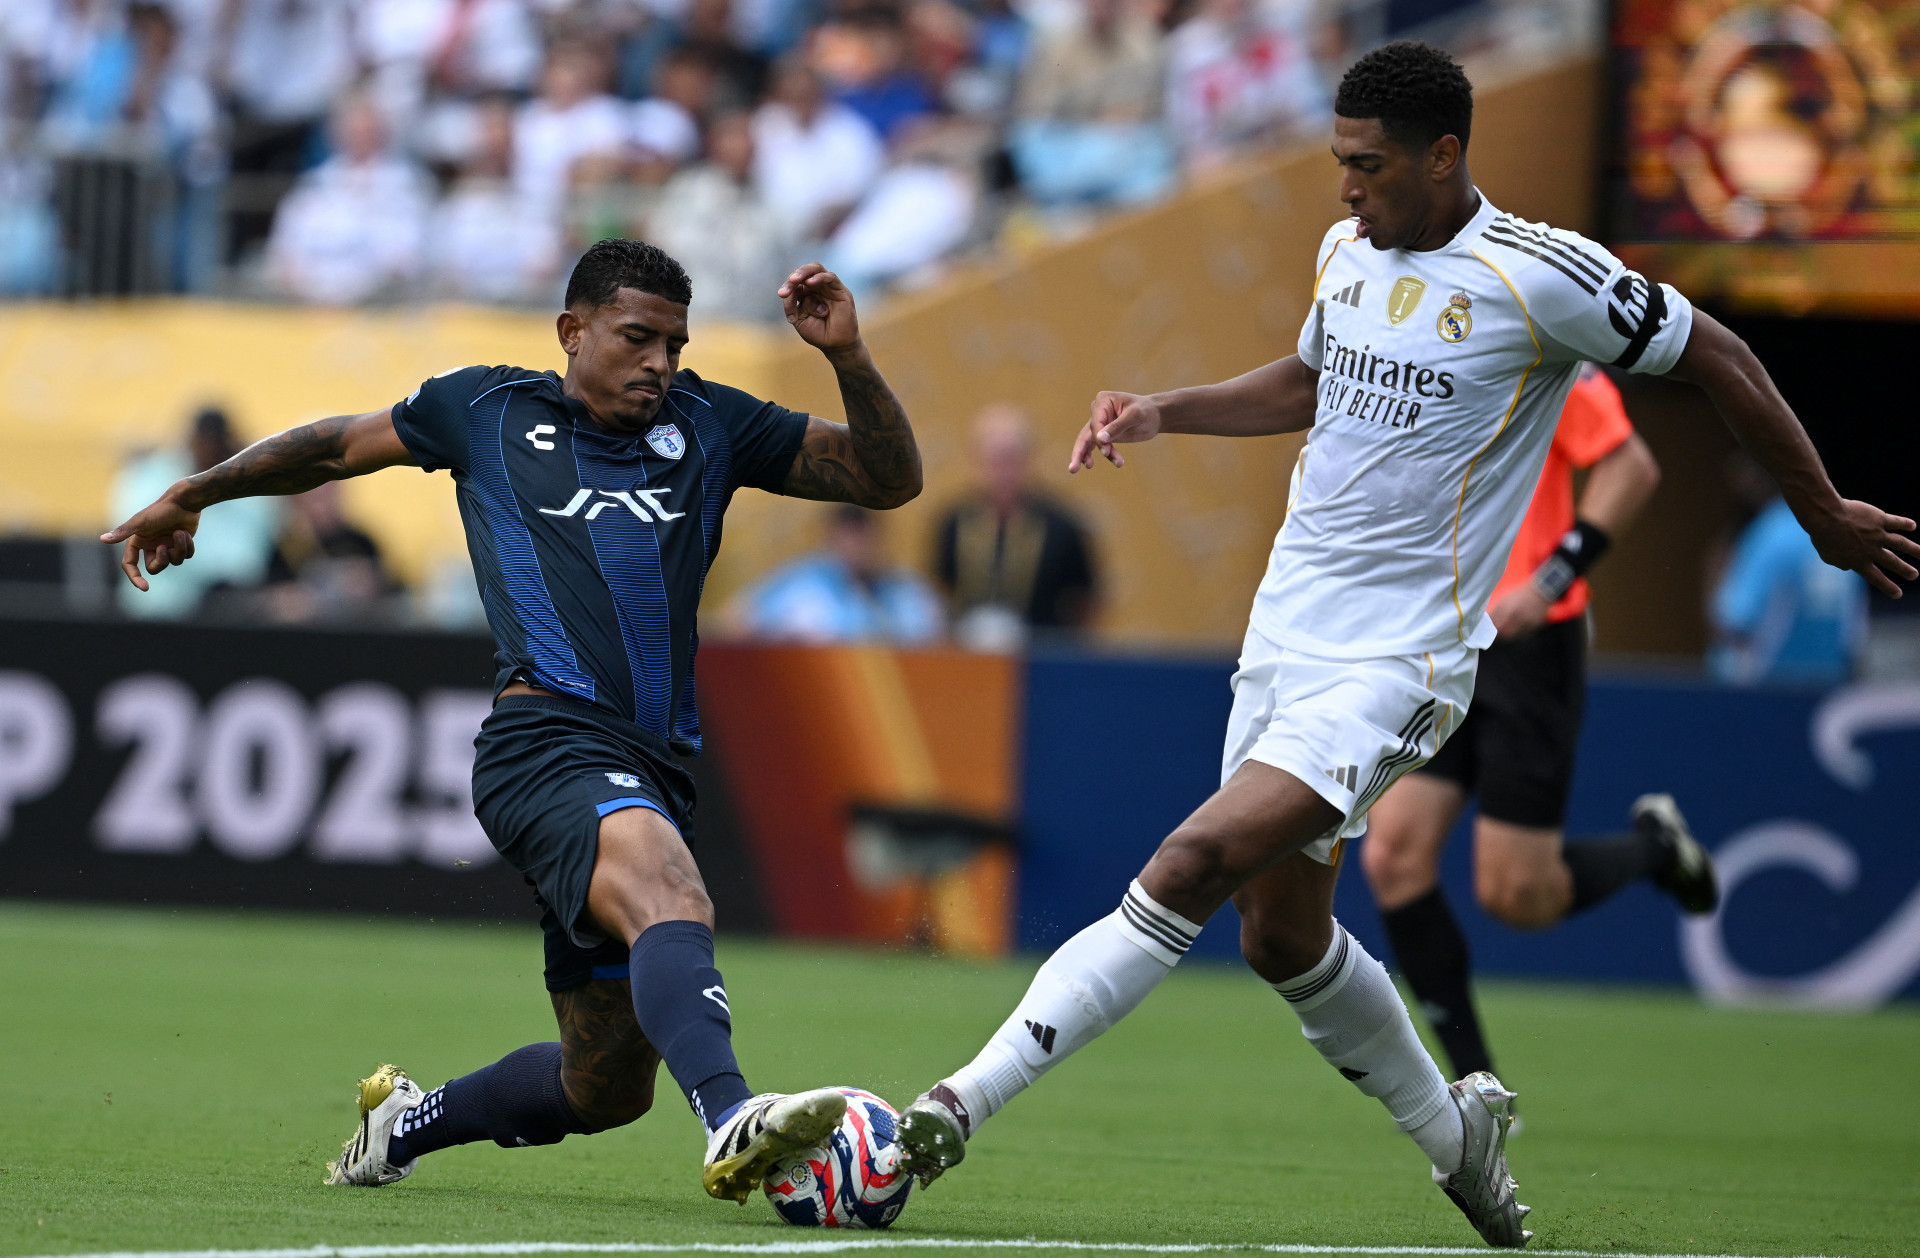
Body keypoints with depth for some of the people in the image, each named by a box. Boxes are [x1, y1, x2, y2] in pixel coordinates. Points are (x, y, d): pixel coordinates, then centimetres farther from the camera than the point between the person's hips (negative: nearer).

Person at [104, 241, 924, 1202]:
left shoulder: (708, 426, 19)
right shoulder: (487, 411, 14)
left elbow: (889, 479, 17)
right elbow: (339, 446, 30)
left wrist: (847, 357, 1)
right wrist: (188, 498, 37)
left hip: (654, 777, 5)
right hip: (550, 740, -5)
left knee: (605, 1086, 9)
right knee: (671, 898, -37)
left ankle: (403, 1122, 36)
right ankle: (732, 1122, -61)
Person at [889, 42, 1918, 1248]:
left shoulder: (1542, 276, -13)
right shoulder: (1347, 252, 8)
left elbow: (1718, 358, -1)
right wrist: (1163, 412, 14)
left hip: (1398, 660, -8)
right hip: (1285, 635, 8)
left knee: (1200, 861, -22)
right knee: (1284, 933, 12)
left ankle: (966, 1102, -26)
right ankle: (1455, 1130, 35)